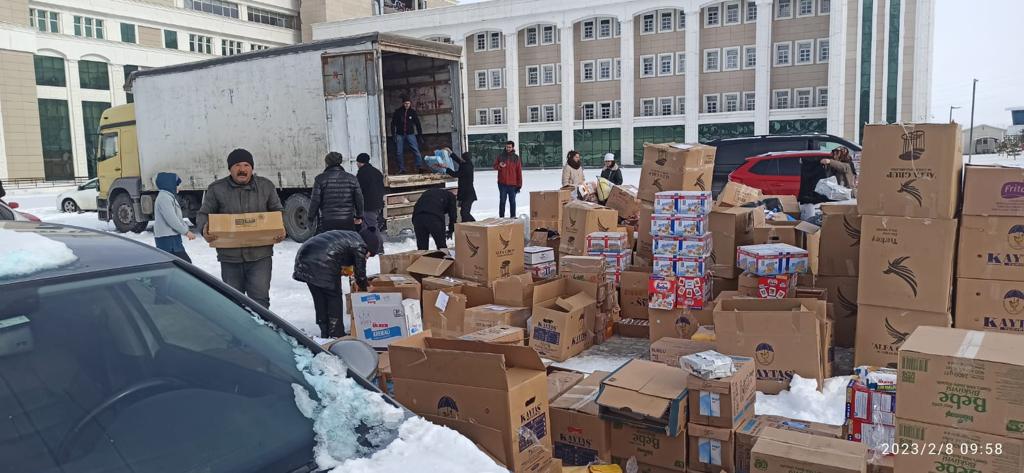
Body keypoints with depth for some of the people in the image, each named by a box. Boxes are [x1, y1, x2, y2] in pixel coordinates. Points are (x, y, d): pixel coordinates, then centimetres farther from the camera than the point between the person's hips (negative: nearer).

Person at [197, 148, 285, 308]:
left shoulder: (266, 186, 6)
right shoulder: (216, 189, 3)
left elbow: (278, 211, 13)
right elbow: (204, 214, 8)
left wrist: (281, 229, -7)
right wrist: (204, 228, -16)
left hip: (260, 255, -1)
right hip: (230, 256, 1)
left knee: (259, 298, -6)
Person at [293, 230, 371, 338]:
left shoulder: (350, 236, 28)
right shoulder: (360, 246, 2)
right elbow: (360, 272, 6)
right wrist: (364, 288, 23)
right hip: (323, 263, -9)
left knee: (319, 300, 18)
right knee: (334, 299, 7)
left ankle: (324, 334, 26)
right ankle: (337, 335, 10)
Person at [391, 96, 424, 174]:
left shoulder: (413, 112, 2)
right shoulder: (397, 112, 0)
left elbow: (417, 124, 7)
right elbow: (393, 123, 4)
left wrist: (420, 135, 4)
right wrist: (393, 134, -2)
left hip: (410, 134, -1)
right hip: (400, 134, 1)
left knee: (416, 150, -13)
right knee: (399, 152, 2)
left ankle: (419, 166, -15)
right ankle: (402, 169, 9)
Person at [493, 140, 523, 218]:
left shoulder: (516, 158, 4)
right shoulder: (500, 156, 4)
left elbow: (519, 172, 4)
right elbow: (495, 166, 9)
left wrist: (519, 184, 0)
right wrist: (499, 166, -16)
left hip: (512, 184, 0)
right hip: (502, 183, 0)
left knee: (512, 201, 6)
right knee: (502, 201, 3)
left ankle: (513, 216, 14)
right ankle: (501, 217, 8)